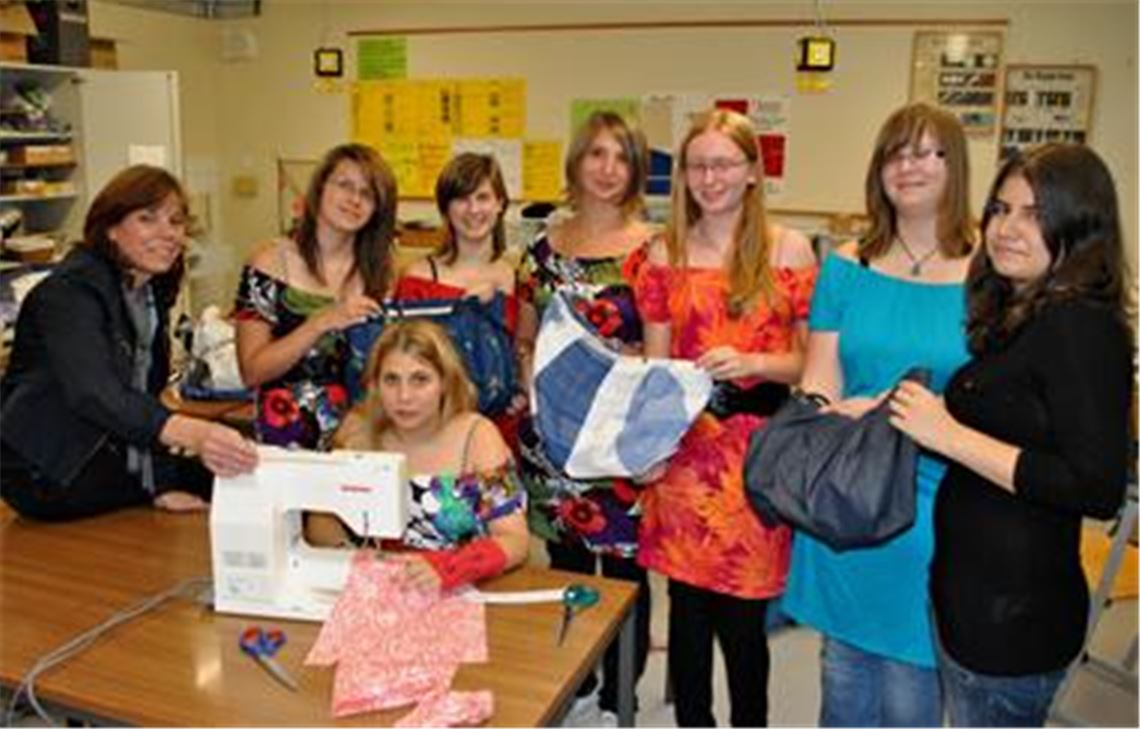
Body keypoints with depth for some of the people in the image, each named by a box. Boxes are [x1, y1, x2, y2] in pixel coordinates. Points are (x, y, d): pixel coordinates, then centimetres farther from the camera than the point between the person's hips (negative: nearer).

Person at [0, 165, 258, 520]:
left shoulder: (153, 291, 6)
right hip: (51, 480, -7)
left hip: (112, 460, 8)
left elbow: (144, 395, 6)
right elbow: (92, 393, -37)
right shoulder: (72, 289, -19)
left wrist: (164, 487, -6)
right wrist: (189, 433, -55)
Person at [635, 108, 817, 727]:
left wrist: (751, 363, -16)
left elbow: (812, 360, 2)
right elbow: (654, 365, 8)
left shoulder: (789, 250, 1)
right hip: (684, 451, 2)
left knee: (742, 618, 3)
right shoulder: (666, 253, 8)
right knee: (687, 612, 11)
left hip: (758, 456, -2)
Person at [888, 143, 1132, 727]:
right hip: (969, 590, 8)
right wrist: (896, 411, 5)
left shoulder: (1080, 326, -18)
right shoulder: (1014, 316, 9)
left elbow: (1099, 489, -24)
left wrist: (950, 435, -22)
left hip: (1014, 610, -8)